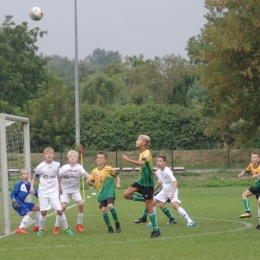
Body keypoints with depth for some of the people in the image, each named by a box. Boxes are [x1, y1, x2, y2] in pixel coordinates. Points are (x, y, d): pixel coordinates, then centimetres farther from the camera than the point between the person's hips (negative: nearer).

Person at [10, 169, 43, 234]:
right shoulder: (19, 184, -11)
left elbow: (36, 193, 8)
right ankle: (20, 229, -34)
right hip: (17, 203, -9)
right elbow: (12, 194, -9)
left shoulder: (29, 185, 9)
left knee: (38, 208, 13)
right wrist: (14, 200, -26)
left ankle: (37, 227, 19)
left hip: (23, 203, 9)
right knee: (29, 213, -27)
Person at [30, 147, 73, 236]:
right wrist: (32, 187, -10)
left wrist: (59, 187, 21)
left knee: (60, 211, -6)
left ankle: (66, 228, 8)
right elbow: (34, 178, 5)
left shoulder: (57, 165, 0)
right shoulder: (40, 167, -6)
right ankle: (41, 229, 17)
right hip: (43, 192, -1)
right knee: (43, 212, -3)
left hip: (54, 192, 1)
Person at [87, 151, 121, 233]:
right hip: (100, 192, 4)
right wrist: (89, 182, -9)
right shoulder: (94, 171, 7)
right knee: (103, 209, -3)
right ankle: (109, 227, 12)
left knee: (110, 206, -22)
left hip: (109, 190, -4)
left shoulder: (109, 169, -2)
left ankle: (117, 223, -1)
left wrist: (118, 183, -5)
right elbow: (92, 183, 13)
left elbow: (117, 176, 11)